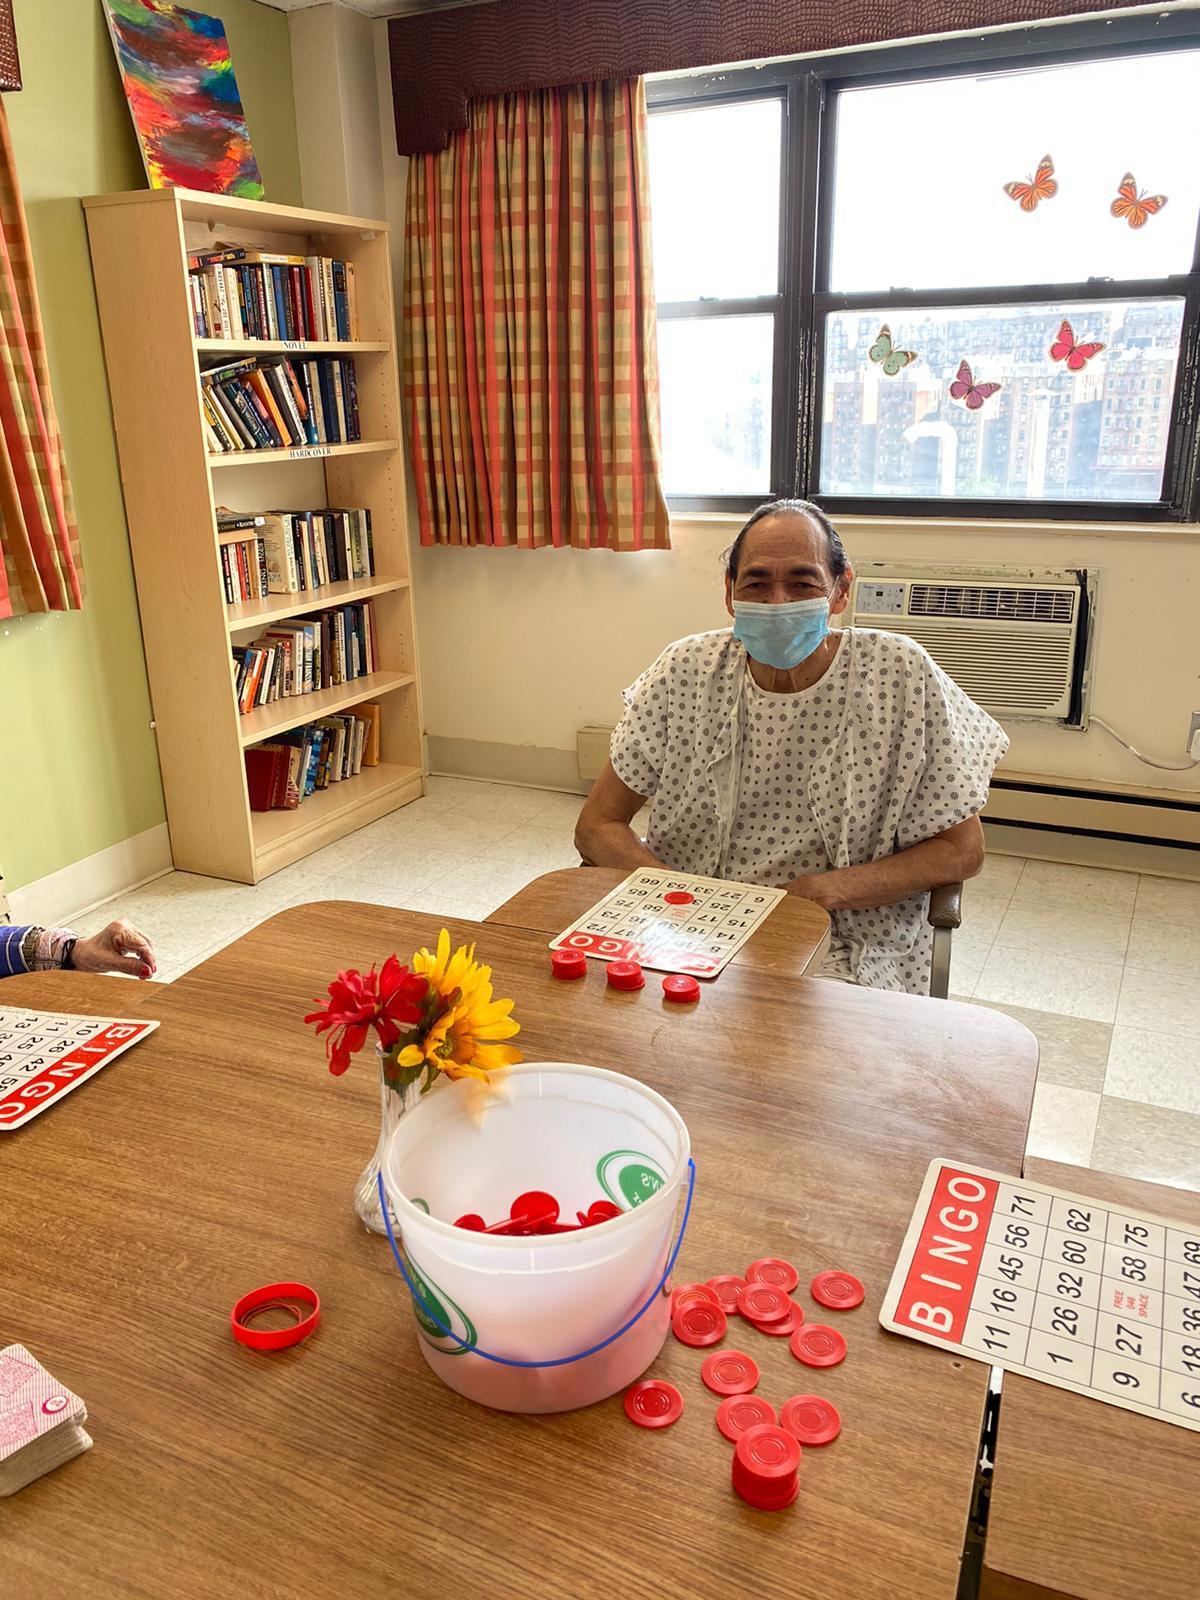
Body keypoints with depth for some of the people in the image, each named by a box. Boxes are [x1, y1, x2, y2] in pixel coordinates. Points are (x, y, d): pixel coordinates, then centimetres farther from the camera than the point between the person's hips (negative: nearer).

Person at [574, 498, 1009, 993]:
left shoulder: (900, 674, -7)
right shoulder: (685, 670, -2)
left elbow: (961, 849, -1)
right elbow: (597, 825, 1)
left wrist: (823, 891, -16)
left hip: (846, 951, -2)